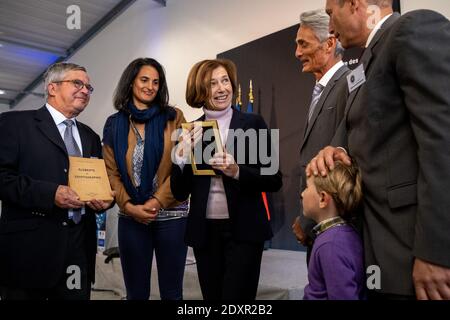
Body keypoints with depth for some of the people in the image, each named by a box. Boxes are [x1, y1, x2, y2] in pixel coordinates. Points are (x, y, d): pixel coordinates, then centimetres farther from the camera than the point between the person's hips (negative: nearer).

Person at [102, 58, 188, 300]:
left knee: (171, 291, 7)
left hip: (171, 215, -1)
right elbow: (110, 172, 4)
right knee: (136, 292, 11)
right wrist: (129, 206, -10)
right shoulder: (114, 124, 7)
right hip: (131, 217, 2)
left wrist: (157, 201, -13)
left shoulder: (173, 117, 2)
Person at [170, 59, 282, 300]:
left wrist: (237, 172, -19)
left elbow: (274, 180, -4)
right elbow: (179, 193, 3)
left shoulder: (253, 124, -2)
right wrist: (182, 156, -13)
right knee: (211, 296, 16)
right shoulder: (190, 132, 3)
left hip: (243, 230, -2)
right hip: (204, 231, 3)